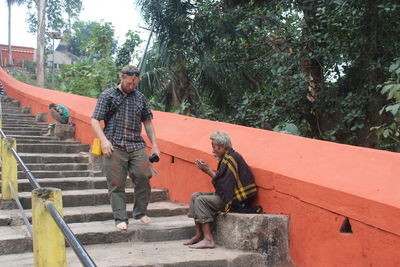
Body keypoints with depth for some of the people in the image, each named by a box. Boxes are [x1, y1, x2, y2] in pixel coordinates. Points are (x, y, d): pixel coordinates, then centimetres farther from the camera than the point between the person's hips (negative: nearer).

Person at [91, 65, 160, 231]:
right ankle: (120, 219, 8)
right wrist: (103, 140, -14)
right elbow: (95, 121, 1)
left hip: (137, 146, 3)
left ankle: (140, 214, 11)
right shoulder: (108, 95, 6)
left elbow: (147, 122, 21)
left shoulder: (140, 98, 17)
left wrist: (154, 145, 13)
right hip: (114, 146, -3)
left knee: (143, 177, -6)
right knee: (116, 184, -1)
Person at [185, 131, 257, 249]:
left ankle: (208, 239, -21)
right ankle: (199, 235, 5)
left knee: (201, 200, -21)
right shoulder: (226, 157, 15)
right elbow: (221, 179, 14)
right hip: (228, 195, 11)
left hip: (235, 199, -11)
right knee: (195, 196, 8)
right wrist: (207, 169, 6)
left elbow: (223, 182, -22)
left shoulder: (230, 158, -18)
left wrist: (209, 170, -10)